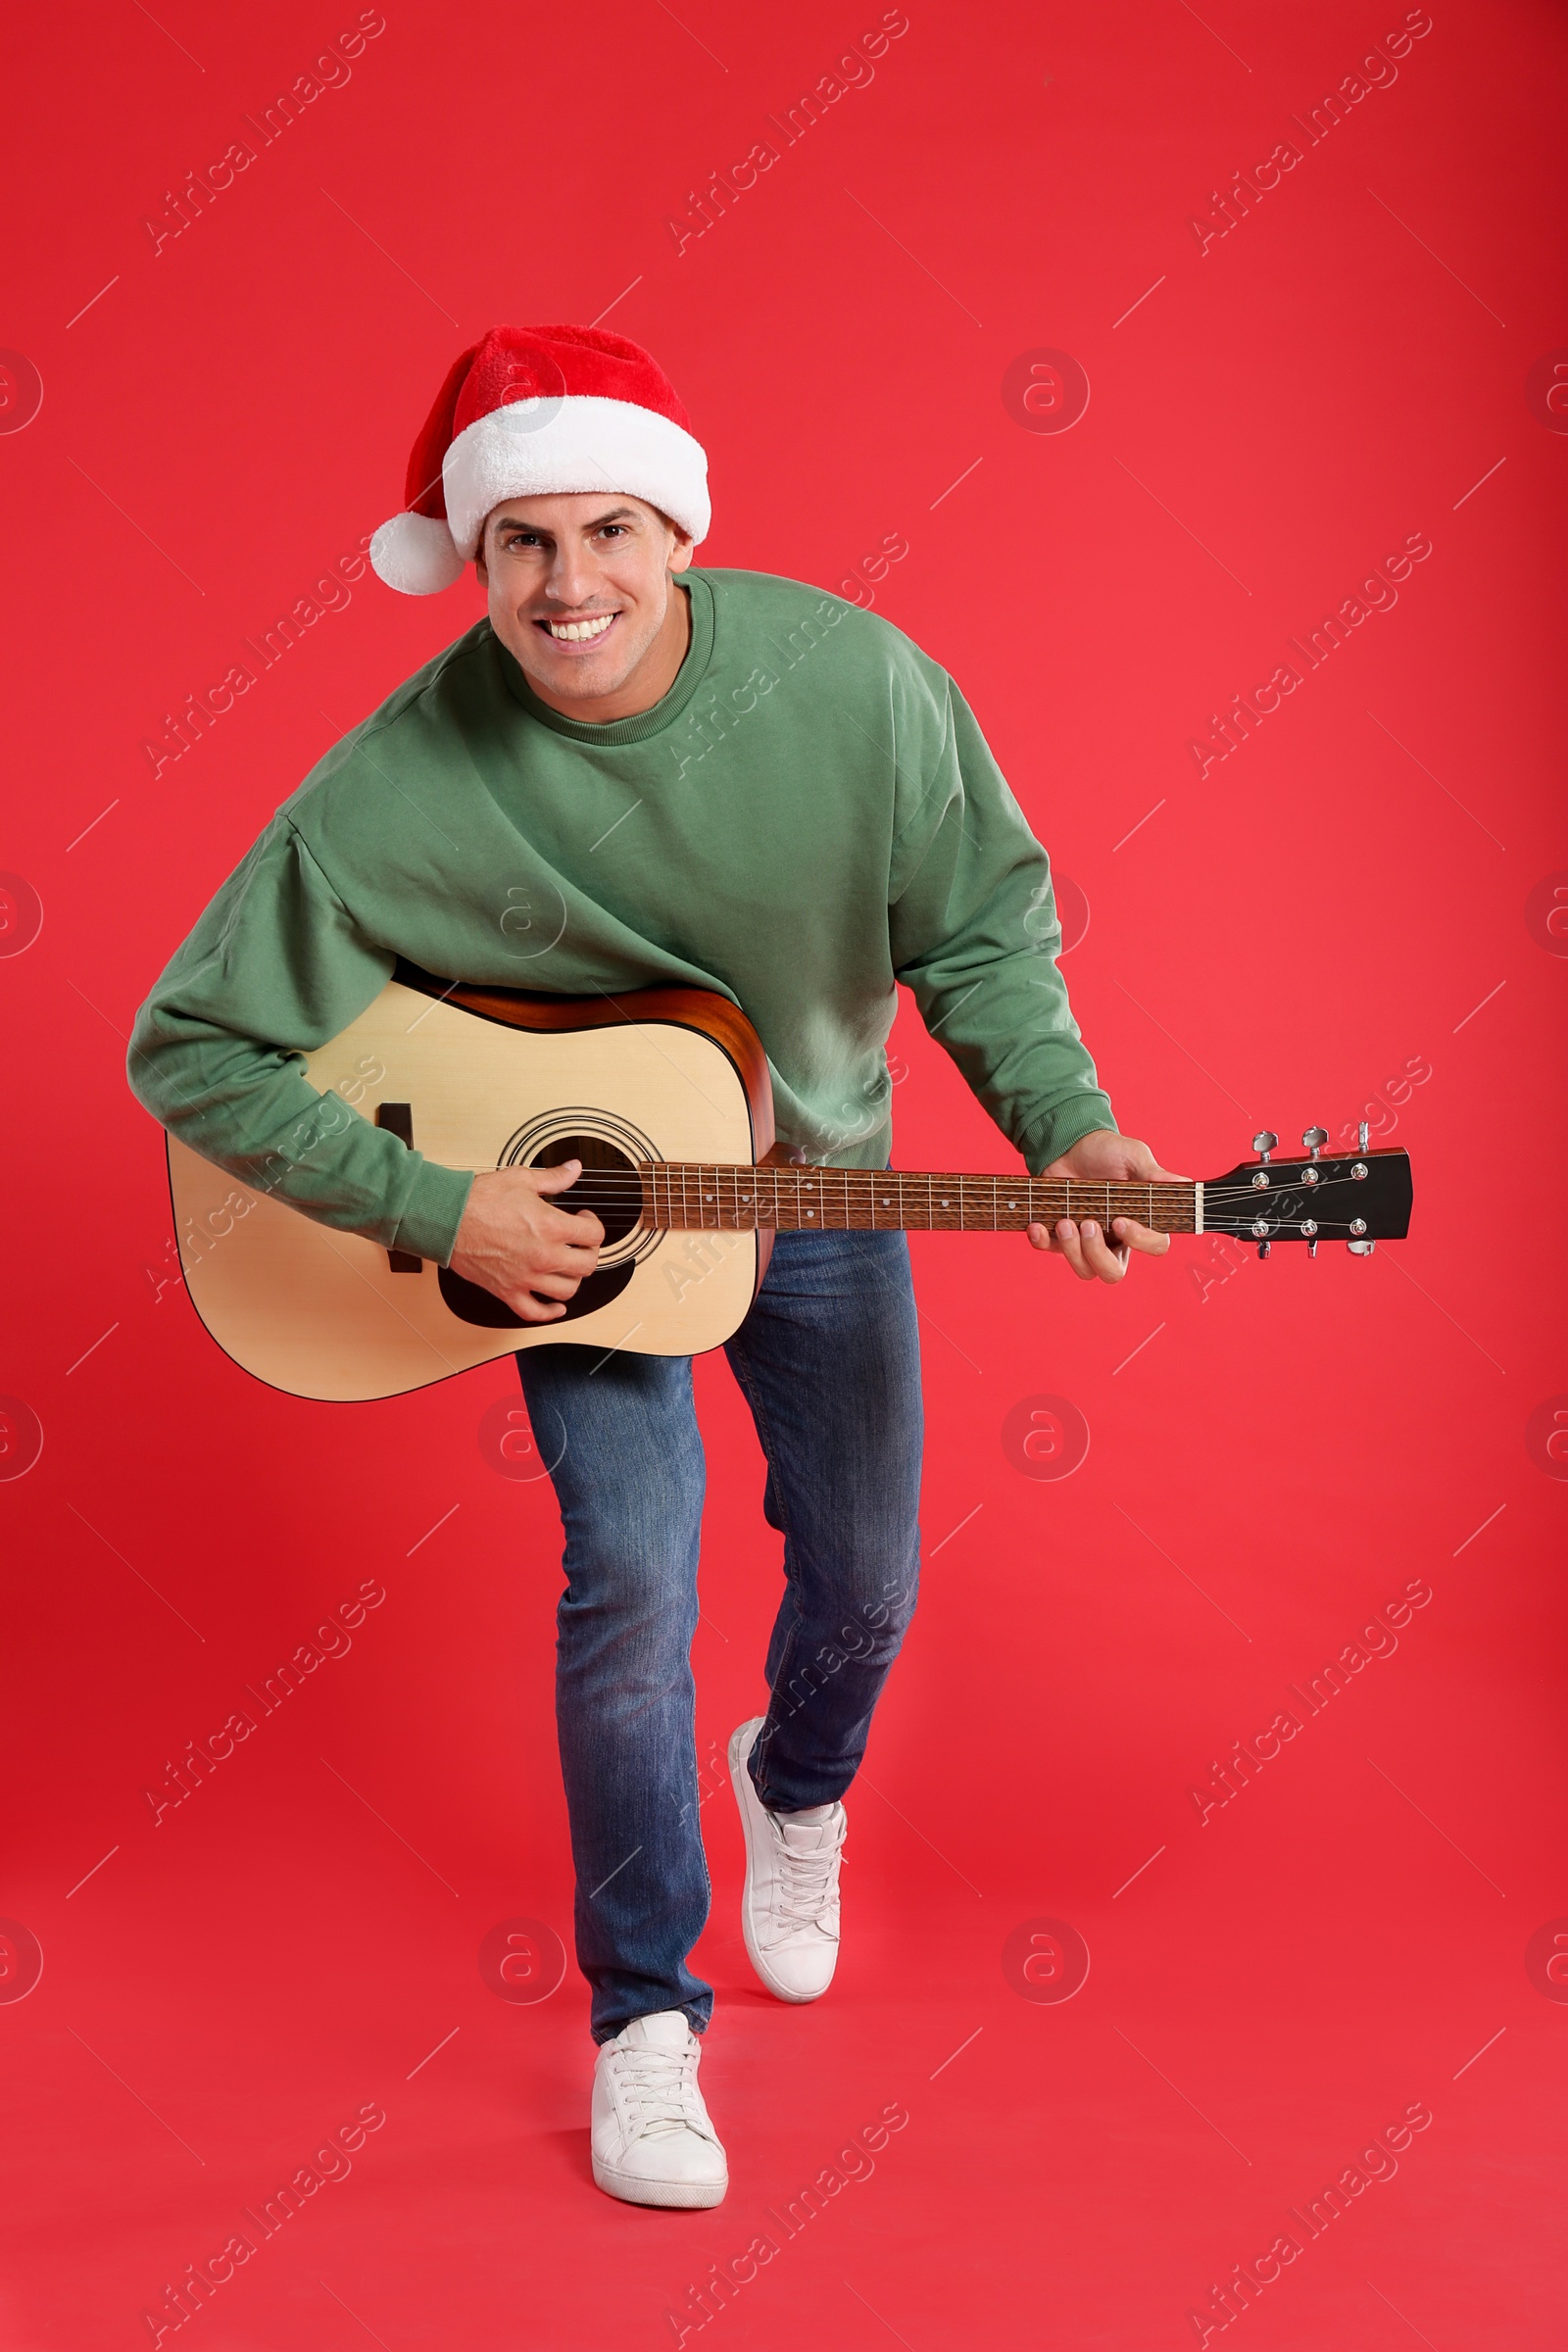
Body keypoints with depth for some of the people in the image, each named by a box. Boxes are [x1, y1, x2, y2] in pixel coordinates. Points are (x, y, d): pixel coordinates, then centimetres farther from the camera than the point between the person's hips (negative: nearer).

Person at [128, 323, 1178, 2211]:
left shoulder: (850, 679, -23)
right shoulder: (401, 793, -27)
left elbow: (980, 920, -9)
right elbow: (193, 1048, -21)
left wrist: (1064, 1127, -23)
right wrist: (433, 1210, -26)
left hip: (813, 1177, 2)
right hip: (564, 1205, -2)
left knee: (864, 1591, 11)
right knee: (632, 1573, -14)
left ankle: (795, 1784, 49)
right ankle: (642, 2009, 9)